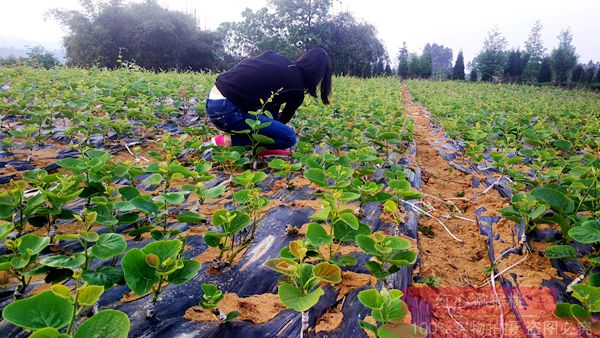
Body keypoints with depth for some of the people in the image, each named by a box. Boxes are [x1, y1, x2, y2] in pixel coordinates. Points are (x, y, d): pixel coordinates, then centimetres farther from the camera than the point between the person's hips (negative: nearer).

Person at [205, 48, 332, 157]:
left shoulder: (277, 58, 15)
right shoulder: (296, 89, -1)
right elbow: (284, 118, 16)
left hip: (214, 97, 9)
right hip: (226, 110, -9)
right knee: (289, 137, -3)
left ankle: (263, 148, 22)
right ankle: (230, 140, -3)